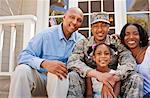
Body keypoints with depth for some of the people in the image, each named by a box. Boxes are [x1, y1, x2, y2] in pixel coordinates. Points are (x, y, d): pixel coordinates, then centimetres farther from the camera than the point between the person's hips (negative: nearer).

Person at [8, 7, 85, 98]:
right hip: (40, 78, -2)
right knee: (22, 69, -29)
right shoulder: (46, 34, -10)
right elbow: (24, 56, -16)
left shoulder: (81, 40, 2)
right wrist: (45, 63, -35)